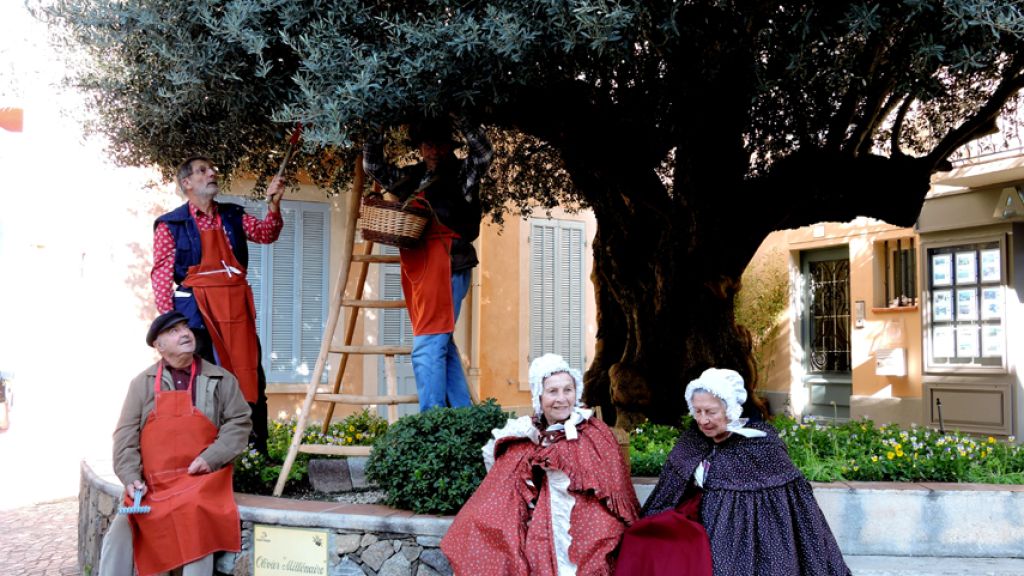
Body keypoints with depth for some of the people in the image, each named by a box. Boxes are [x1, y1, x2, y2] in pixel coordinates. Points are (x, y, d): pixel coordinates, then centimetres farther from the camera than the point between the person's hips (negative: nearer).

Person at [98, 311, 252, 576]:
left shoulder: (220, 379, 6)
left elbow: (239, 422, 3)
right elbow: (126, 433, 5)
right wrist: (130, 477, -8)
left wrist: (211, 458, -11)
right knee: (118, 536, -11)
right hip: (151, 485, 2)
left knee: (197, 532, -26)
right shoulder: (143, 383, 9)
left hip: (201, 480, -2)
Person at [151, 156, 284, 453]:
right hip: (197, 311, -4)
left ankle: (258, 449, 12)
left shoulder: (233, 216, 16)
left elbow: (265, 233, 3)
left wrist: (273, 205, -16)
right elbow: (161, 274, -2)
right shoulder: (171, 225, 3)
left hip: (237, 307, 4)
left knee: (250, 377, 5)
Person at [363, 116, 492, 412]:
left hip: (447, 267, -8)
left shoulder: (462, 174, 1)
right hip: (418, 270, 8)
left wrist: (460, 121, -18)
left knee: (428, 346, -13)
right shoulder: (413, 177, 19)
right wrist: (376, 133, 12)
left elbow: (483, 153, -18)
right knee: (442, 346, 11)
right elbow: (373, 166, 26)